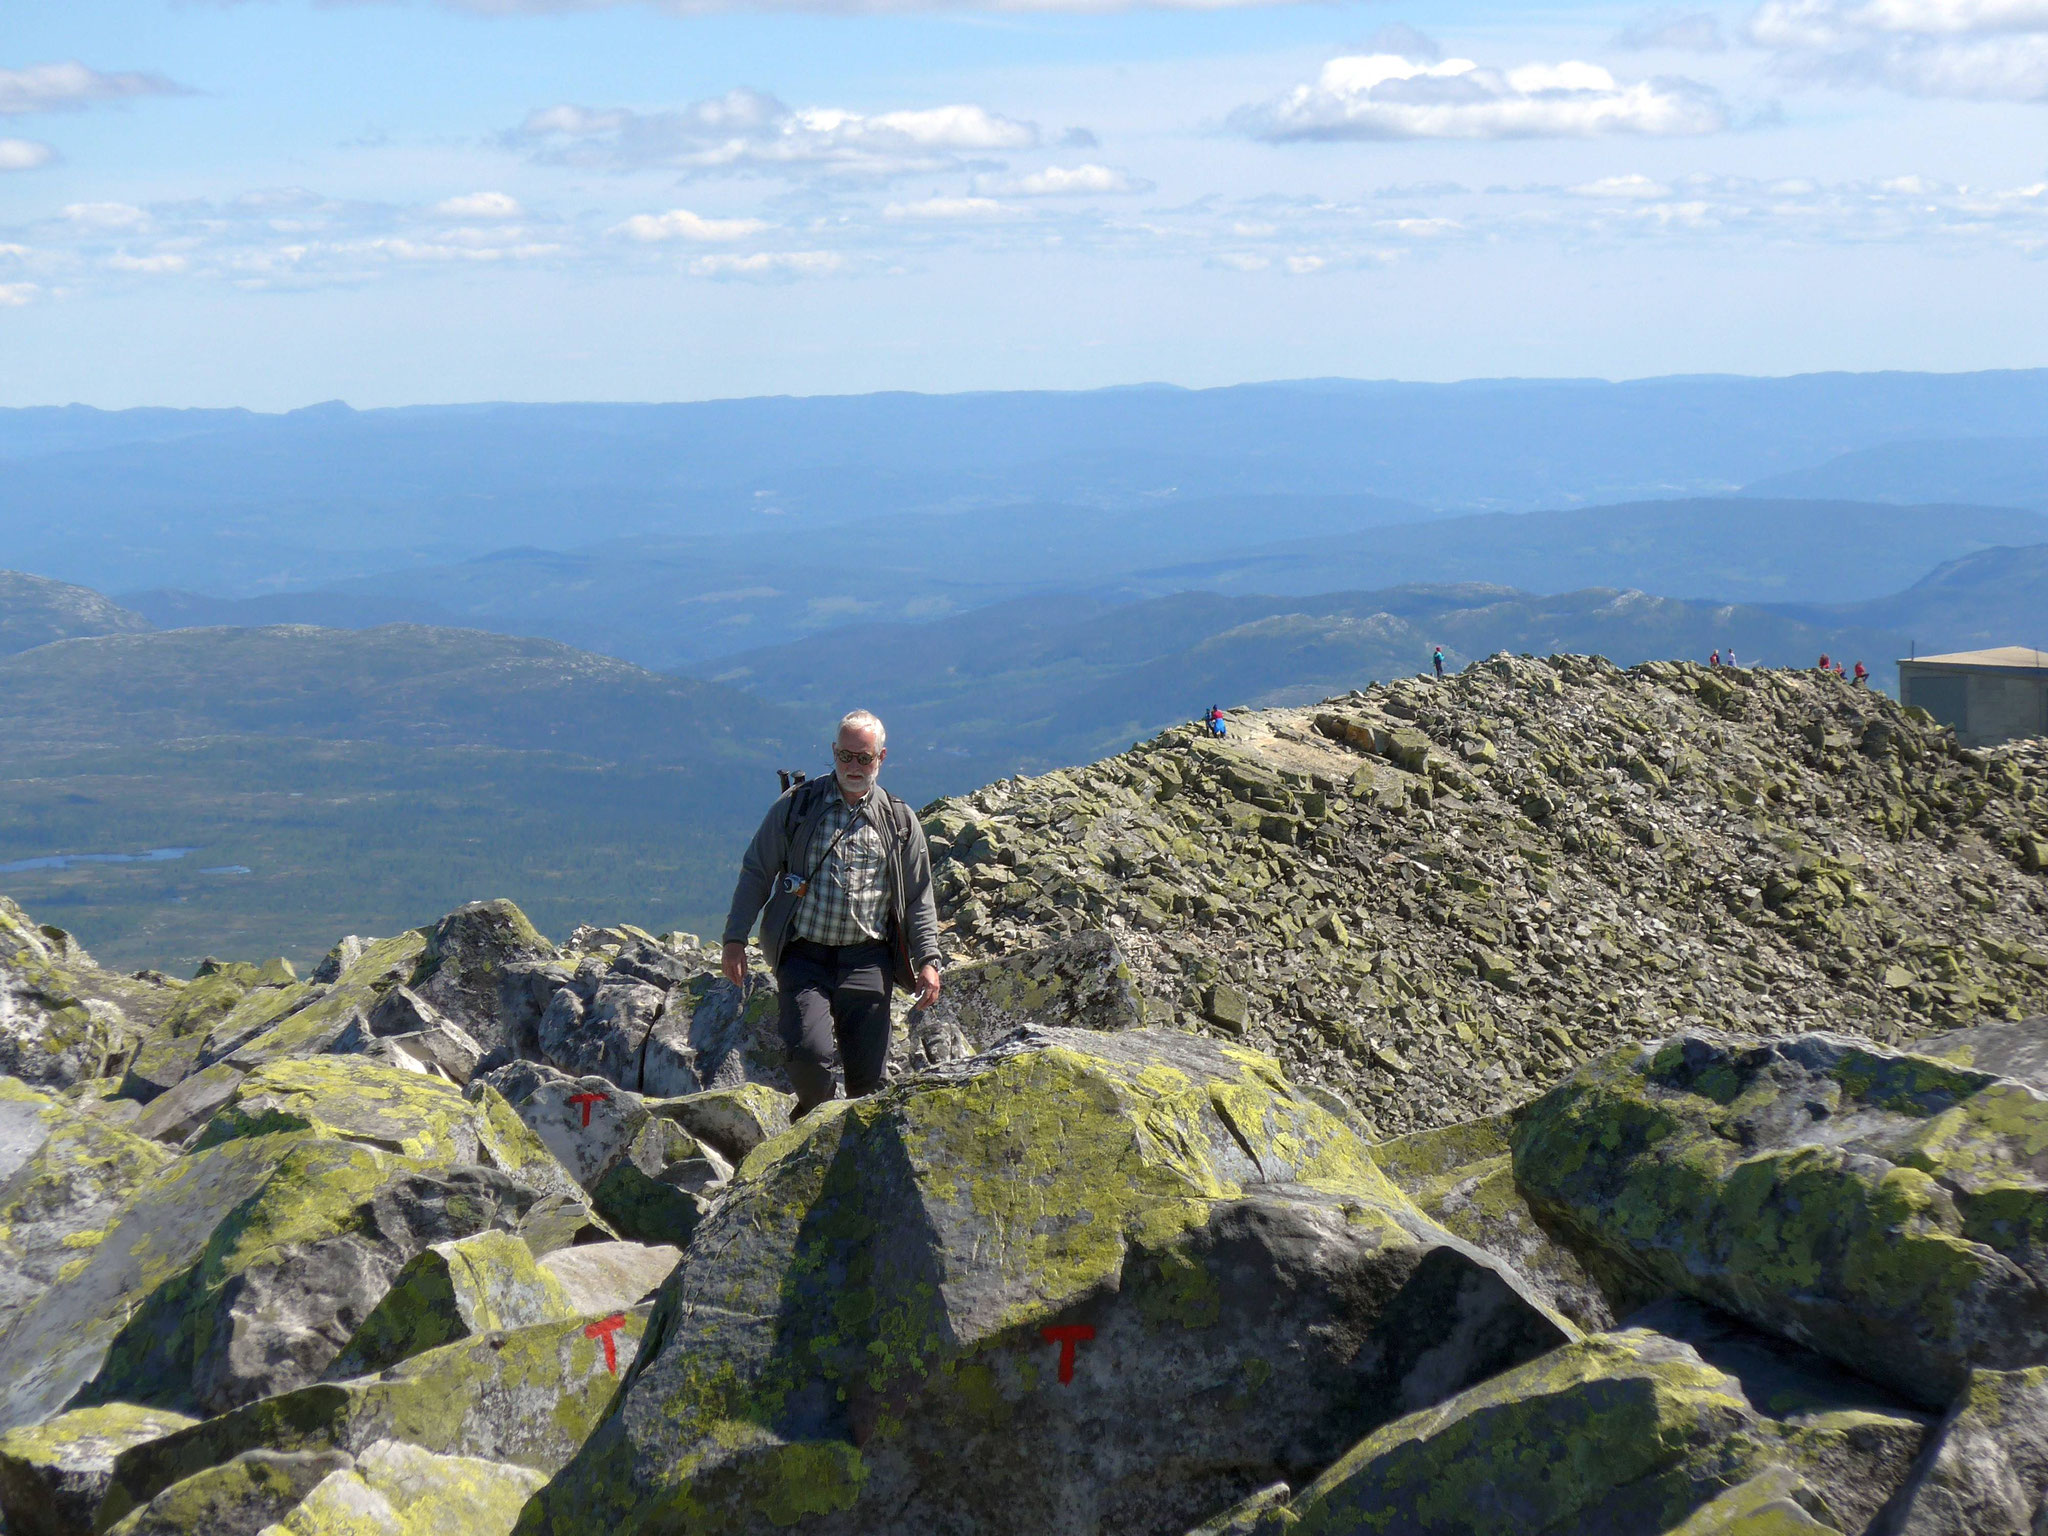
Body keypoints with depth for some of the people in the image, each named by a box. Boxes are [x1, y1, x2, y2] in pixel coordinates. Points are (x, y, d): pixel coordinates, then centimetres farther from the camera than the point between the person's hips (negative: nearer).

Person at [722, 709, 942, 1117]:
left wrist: (928, 960, 5)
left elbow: (919, 897, 16)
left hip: (867, 960, 2)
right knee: (809, 1054, -20)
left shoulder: (898, 821, 12)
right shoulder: (796, 806, 7)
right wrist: (735, 939, 1)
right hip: (805, 956, -2)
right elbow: (756, 872, 9)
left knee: (869, 1075, -4)